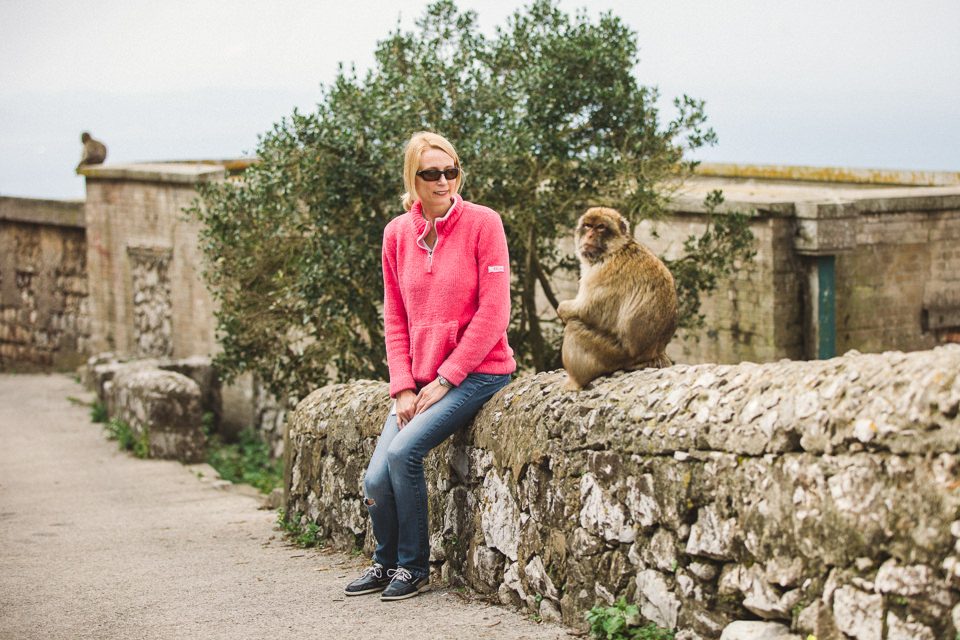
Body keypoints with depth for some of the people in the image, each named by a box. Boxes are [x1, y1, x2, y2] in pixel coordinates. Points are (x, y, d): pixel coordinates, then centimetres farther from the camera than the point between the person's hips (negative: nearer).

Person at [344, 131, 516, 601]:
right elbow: (395, 317, 9)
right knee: (376, 479, -7)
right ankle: (386, 562, 21)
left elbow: (493, 312, -11)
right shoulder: (397, 233, 6)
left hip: (477, 372, -5)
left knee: (404, 450, -23)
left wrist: (445, 379, -13)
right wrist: (403, 387, -3)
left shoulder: (482, 223, -8)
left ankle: (415, 567, -4)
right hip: (419, 378, 5)